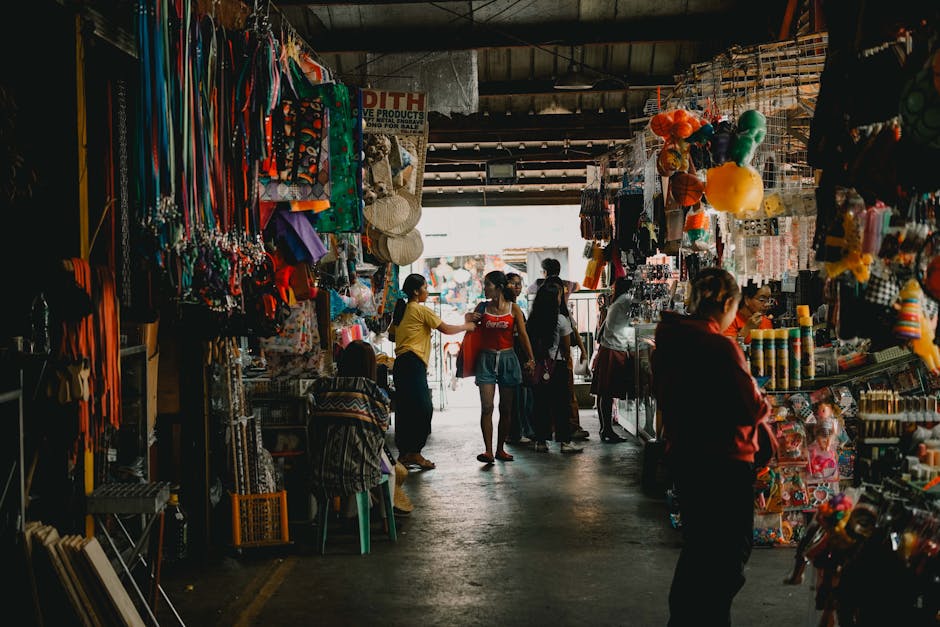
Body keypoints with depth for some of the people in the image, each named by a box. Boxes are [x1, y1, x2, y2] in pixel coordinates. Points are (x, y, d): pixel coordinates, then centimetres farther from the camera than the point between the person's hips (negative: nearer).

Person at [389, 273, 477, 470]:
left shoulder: (401, 310, 18)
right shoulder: (421, 310, -6)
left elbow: (391, 336, 23)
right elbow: (446, 329, -3)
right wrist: (466, 326, 12)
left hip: (401, 363, 9)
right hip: (413, 363, -9)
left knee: (405, 410, 9)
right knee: (423, 408, -9)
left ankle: (404, 453, 11)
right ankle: (414, 453, -10)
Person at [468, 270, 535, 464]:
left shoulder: (513, 308, 0)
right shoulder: (483, 308, 5)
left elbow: (523, 335, 1)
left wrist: (530, 359, -5)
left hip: (507, 358, 0)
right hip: (486, 358, 0)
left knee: (506, 408, 6)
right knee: (487, 407, -9)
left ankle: (500, 449, 16)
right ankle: (488, 451, -9)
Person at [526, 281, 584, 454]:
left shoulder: (532, 319, 2)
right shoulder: (561, 320, -9)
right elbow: (567, 347, -1)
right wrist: (565, 360, 16)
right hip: (557, 365, -4)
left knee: (540, 403, 9)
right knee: (560, 403, 3)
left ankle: (541, 441, 13)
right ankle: (564, 441, 5)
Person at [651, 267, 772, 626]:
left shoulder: (667, 342, 2)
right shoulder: (720, 348, -22)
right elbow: (752, 409, -19)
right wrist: (765, 407, 2)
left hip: (681, 455, 8)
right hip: (724, 462, -8)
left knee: (698, 544, 23)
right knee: (731, 551, 8)